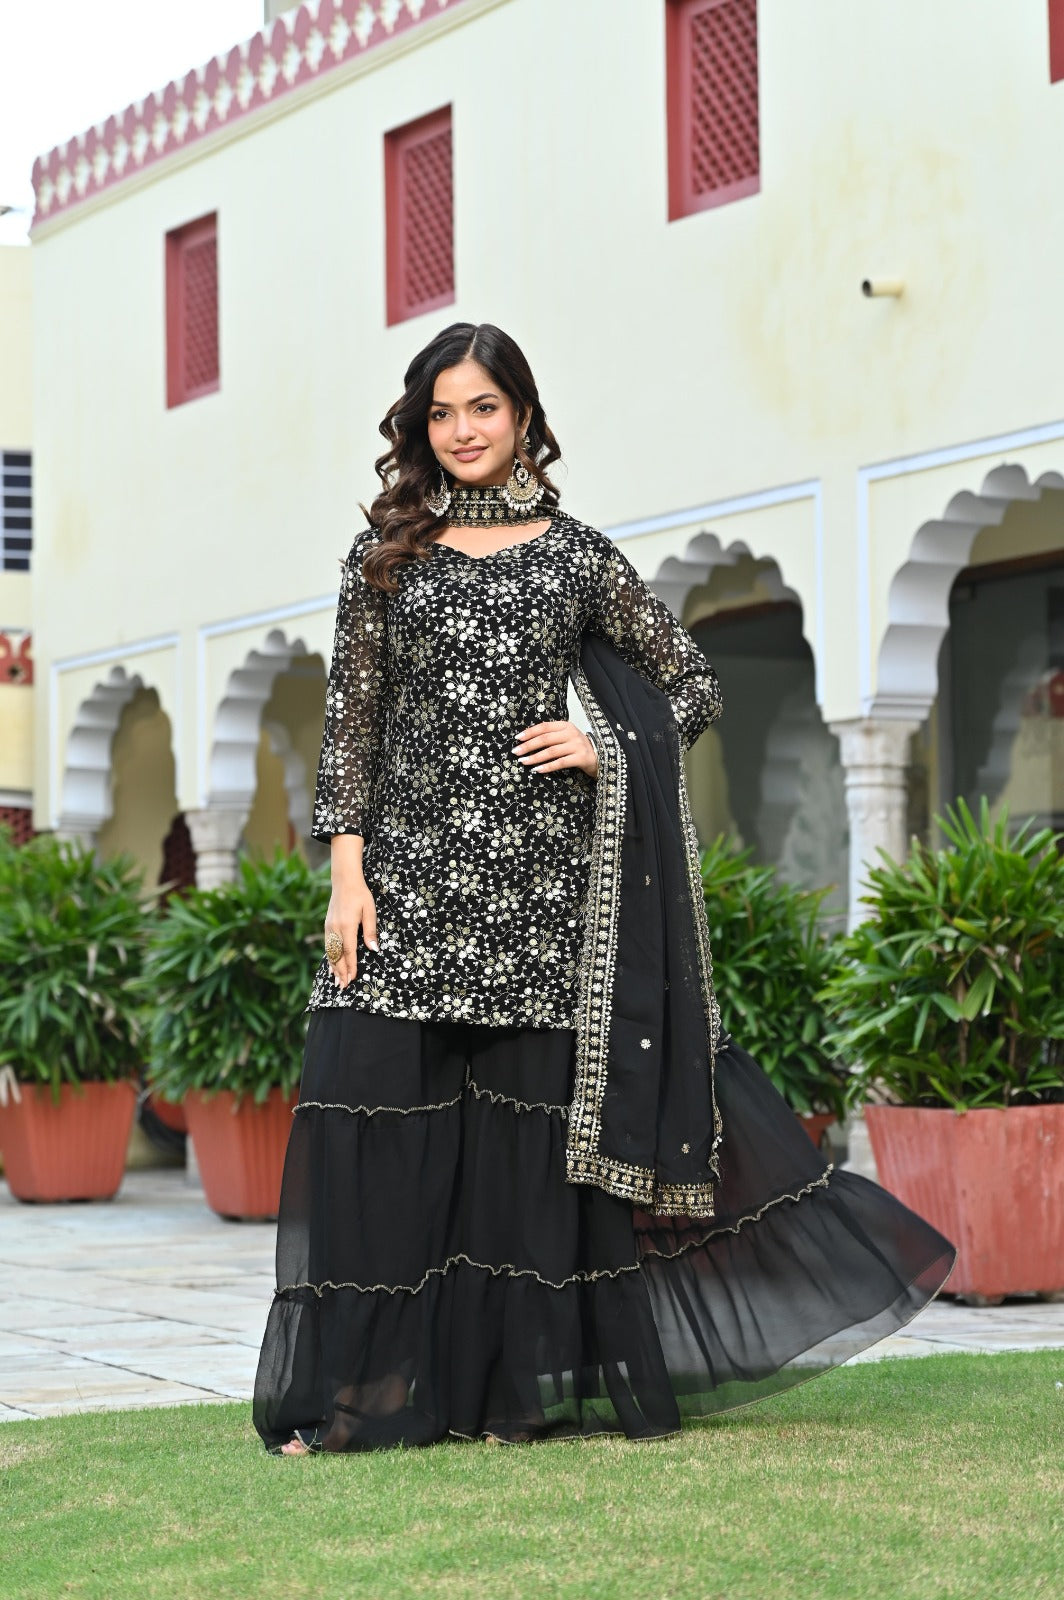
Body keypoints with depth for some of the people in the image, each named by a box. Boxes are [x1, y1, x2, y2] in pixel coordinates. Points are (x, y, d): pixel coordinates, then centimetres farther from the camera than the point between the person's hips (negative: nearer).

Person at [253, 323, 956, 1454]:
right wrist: (347, 866, -3)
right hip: (411, 869, 1)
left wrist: (607, 748, -3)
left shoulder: (578, 557, 8)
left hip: (538, 874, 0)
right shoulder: (386, 554, 9)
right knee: (374, 1113, -6)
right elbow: (351, 720, 6)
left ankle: (525, 1386, 9)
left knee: (535, 1123, -1)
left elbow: (693, 687, 14)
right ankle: (360, 1389, 0)